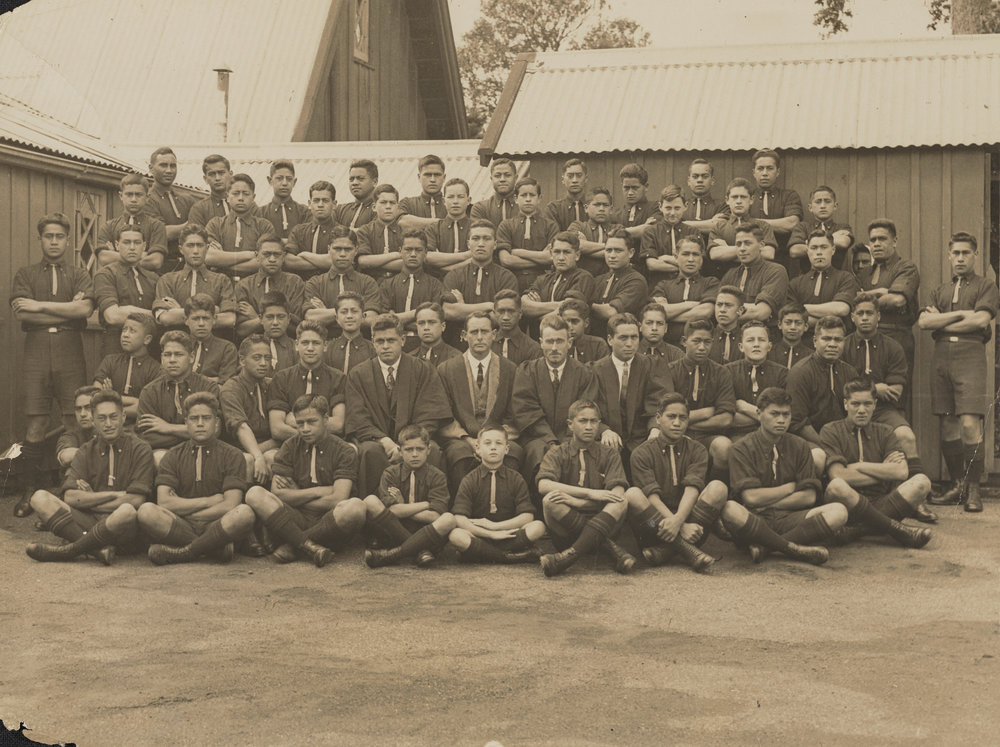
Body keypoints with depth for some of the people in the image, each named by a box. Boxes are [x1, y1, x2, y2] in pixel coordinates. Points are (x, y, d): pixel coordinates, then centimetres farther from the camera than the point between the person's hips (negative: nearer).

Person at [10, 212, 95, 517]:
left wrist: (41, 306, -5)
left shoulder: (79, 275, 13)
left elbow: (85, 308, -6)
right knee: (34, 425, -3)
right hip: (36, 353, 0)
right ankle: (30, 491, 4)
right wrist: (67, 309, -3)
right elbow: (21, 313, -2)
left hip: (70, 354, 0)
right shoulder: (25, 275, 15)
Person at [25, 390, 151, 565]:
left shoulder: (140, 449, 2)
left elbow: (136, 501, -9)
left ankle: (68, 550, -18)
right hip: (90, 522, 4)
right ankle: (100, 549, -30)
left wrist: (89, 501, -3)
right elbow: (70, 497, -2)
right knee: (40, 498, -14)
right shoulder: (87, 451, 13)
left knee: (126, 511, -39)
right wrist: (115, 495, -10)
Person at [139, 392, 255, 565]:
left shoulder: (232, 455, 7)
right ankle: (215, 548, -23)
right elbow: (164, 503, -3)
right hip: (180, 528, 1)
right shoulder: (172, 457, 12)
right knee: (146, 511, -28)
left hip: (216, 526, -1)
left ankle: (181, 552, -20)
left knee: (244, 513, -33)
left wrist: (184, 510, -3)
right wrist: (209, 501, -5)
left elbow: (230, 506, -5)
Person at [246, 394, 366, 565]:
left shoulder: (344, 451, 2)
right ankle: (309, 546, -31)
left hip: (329, 522, -2)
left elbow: (337, 500, -11)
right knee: (255, 494, -22)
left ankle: (292, 545, -21)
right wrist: (320, 491, -5)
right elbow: (277, 495, -1)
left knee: (355, 507, -35)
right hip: (295, 521, 2)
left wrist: (296, 497, -1)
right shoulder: (290, 447, 10)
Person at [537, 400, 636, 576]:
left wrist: (576, 502, -19)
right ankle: (609, 547, -25)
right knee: (550, 500, -29)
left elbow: (616, 494, -7)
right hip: (566, 529, -1)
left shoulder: (609, 454, 11)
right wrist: (590, 493, -21)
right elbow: (543, 486, -14)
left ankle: (571, 554, -40)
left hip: (601, 522, 1)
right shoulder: (557, 454, 8)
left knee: (621, 502, -27)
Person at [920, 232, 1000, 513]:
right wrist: (959, 314, -5)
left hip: (970, 355, -4)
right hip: (941, 356, 4)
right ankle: (957, 486, 12)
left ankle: (973, 490, -8)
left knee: (969, 424, -14)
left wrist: (941, 323, 1)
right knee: (948, 426, 4)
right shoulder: (941, 290, 22)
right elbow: (923, 321, 5)